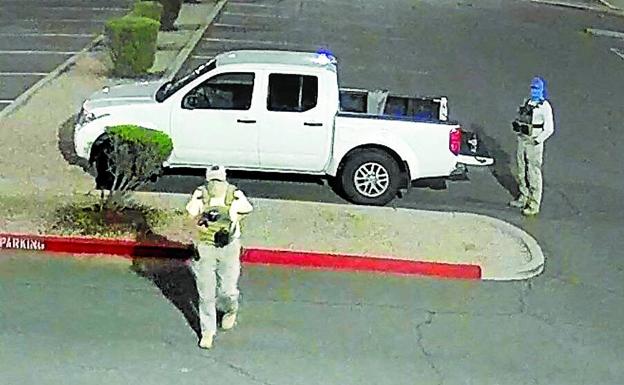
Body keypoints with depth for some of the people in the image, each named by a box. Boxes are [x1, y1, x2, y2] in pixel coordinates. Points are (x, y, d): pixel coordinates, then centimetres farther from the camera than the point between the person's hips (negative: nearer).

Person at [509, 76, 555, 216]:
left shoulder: (544, 106, -11)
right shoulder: (527, 102, 11)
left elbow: (549, 129, -14)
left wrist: (536, 141, -17)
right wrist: (517, 128, 10)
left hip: (534, 143, -8)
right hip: (522, 141, 8)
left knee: (534, 174, -4)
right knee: (522, 171, 16)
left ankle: (534, 205, 1)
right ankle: (524, 198, 31)